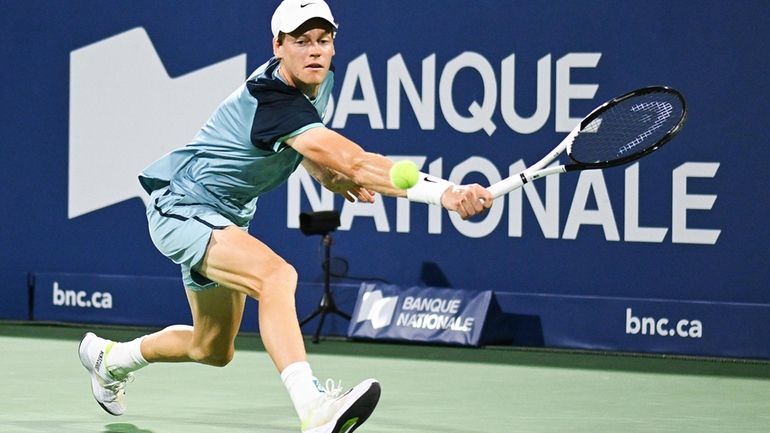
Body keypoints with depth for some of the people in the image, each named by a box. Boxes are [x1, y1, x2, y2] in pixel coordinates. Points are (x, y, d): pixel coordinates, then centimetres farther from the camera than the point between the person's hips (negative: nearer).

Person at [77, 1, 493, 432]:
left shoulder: (318, 80, -3)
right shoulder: (274, 100, -33)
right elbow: (355, 163, -44)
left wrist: (333, 178, -3)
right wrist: (446, 193, -52)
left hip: (226, 217, 10)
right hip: (182, 207, -10)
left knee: (214, 350, 23)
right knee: (276, 275, -37)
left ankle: (110, 357, 50)